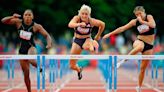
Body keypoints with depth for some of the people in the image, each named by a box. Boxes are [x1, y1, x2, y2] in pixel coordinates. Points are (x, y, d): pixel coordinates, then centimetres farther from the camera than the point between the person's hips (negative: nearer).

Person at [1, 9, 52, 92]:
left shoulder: (36, 26, -12)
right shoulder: (18, 22, -7)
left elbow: (47, 35, -11)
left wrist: (49, 43, -31)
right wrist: (12, 17, -27)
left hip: (31, 47, -3)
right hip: (22, 49, 3)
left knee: (31, 60, -41)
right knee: (26, 73, 6)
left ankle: (40, 67, -12)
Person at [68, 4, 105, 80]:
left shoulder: (91, 21, -16)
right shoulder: (77, 18, -18)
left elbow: (102, 24, 3)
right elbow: (70, 24, -40)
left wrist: (98, 35, 11)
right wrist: (79, 24, -59)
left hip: (87, 39, -2)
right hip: (77, 41, 2)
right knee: (72, 66, 11)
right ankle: (79, 70, 39)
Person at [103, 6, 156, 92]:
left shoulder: (149, 17, -7)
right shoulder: (135, 21, -3)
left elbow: (153, 25, -27)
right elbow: (122, 28, -2)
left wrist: (142, 21, -21)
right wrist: (110, 34, -4)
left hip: (149, 46, 1)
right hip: (139, 41, -1)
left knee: (143, 68, 5)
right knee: (140, 47, -42)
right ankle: (122, 61, -34)